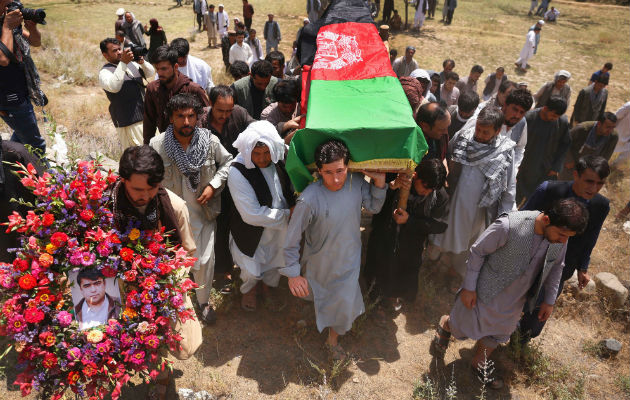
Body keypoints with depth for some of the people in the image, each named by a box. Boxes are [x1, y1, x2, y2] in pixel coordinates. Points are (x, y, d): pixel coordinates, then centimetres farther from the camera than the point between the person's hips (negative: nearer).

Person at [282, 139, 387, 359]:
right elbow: (292, 238, -24)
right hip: (322, 263, -3)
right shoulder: (309, 199, -36)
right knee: (320, 295, 25)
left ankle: (333, 338, 57)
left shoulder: (356, 181, -22)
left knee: (345, 302, 23)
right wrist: (293, 274, -21)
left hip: (350, 258, 4)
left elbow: (373, 208, -3)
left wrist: (379, 181, -19)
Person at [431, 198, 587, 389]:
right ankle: (446, 324, 49)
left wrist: (549, 301, 12)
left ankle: (479, 364, 49)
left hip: (514, 299, 5)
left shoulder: (560, 238, -15)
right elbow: (477, 251, -21)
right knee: (463, 328, 13)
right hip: (486, 291, -5)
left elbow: (555, 267, 5)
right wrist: (469, 287, -15)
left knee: (498, 333, 23)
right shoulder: (508, 226, -34)